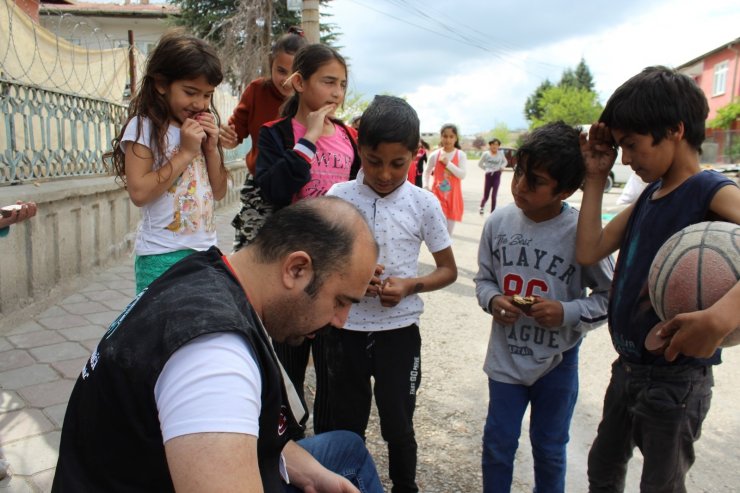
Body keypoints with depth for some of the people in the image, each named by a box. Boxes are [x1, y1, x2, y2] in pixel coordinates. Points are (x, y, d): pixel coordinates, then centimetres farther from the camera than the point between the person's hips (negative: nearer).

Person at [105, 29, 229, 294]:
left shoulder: (204, 126, 10)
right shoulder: (143, 127, -8)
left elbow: (219, 192, 10)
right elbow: (139, 192, -18)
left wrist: (212, 148, -4)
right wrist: (186, 152, -16)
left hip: (206, 249, 6)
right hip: (163, 256, -6)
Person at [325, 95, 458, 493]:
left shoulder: (424, 203, -7)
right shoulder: (339, 196, -6)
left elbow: (448, 270, 2)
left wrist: (410, 285, -16)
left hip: (399, 330, -1)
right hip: (345, 329, 1)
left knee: (398, 426, 14)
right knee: (346, 425, 17)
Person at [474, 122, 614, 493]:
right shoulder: (499, 221, -9)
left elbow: (609, 296, -8)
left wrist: (567, 312, -23)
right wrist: (493, 300, -16)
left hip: (557, 362, -1)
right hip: (505, 356, 2)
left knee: (550, 448, 19)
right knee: (498, 444, 16)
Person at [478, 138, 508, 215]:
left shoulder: (501, 154, 1)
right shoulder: (486, 154, -3)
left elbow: (505, 162, 18)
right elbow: (480, 164, 7)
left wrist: (502, 166, -1)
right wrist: (486, 169, -3)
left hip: (497, 176, 1)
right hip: (488, 176, -1)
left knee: (494, 196, -6)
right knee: (486, 196, 4)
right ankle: (482, 207, 35)